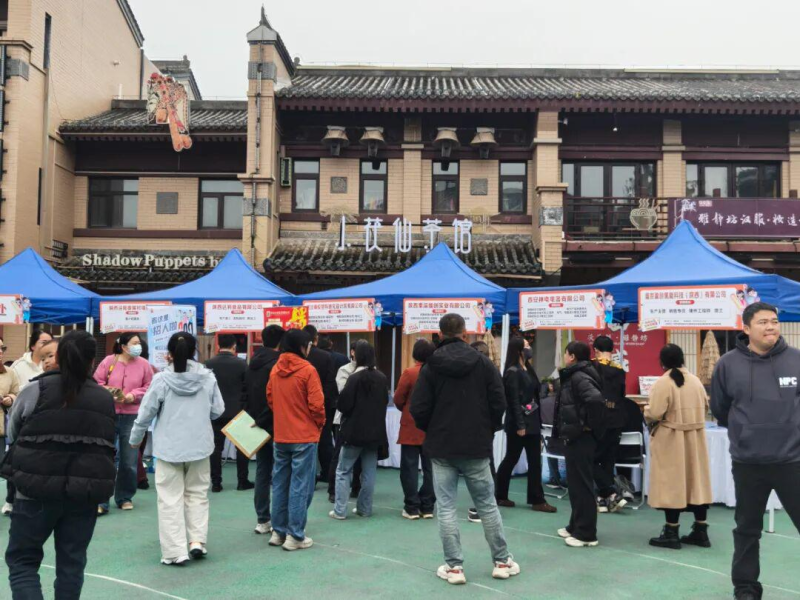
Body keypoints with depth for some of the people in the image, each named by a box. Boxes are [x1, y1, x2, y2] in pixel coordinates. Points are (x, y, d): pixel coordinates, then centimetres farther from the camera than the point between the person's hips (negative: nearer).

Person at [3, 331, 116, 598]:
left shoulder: (35, 390, -5)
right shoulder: (105, 399, 3)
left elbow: (12, 433, 10)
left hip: (37, 491, -2)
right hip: (85, 493, 3)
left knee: (22, 559, 12)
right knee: (72, 564, 14)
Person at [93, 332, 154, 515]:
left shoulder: (143, 364, 1)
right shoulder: (108, 361, -2)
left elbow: (149, 387, 4)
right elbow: (96, 383, 1)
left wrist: (133, 395, -11)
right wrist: (108, 395, -14)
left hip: (132, 417, 1)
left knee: (129, 460, 7)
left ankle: (125, 498, 23)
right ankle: (101, 501, 4)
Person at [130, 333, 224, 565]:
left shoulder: (162, 379, -10)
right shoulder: (207, 377, -5)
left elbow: (146, 413, -4)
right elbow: (218, 410, 1)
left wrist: (135, 439, 12)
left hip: (168, 448, -2)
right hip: (200, 446, 2)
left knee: (171, 499, 5)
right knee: (197, 494, 17)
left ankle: (175, 551, 5)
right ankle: (197, 540, 10)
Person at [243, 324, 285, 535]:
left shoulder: (252, 364, 10)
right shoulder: (279, 363, -16)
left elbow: (245, 395, 13)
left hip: (257, 427, 7)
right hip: (277, 426, -7)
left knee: (262, 472, 13)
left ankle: (262, 519, 18)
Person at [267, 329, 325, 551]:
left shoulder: (275, 369, 4)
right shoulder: (307, 370, -14)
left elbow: (270, 398, 10)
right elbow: (316, 404, -15)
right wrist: (320, 424, 3)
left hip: (280, 436, 6)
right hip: (304, 437, -6)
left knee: (280, 484, 14)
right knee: (300, 487, 0)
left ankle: (278, 531, 22)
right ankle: (295, 536, 4)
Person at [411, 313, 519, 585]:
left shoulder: (431, 367, -5)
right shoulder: (484, 363, -3)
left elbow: (418, 409, -8)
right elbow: (499, 404, -6)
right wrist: (488, 430, 12)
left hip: (442, 448, -1)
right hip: (476, 446, 1)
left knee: (446, 508, 5)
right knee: (487, 505, 12)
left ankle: (454, 566, 7)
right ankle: (502, 561, 21)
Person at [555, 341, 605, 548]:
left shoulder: (579, 377, -17)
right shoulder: (573, 376, 13)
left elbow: (596, 399, -34)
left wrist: (590, 426, -23)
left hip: (580, 439, -10)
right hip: (574, 437, 10)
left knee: (582, 485, -3)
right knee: (575, 484, 17)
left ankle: (586, 534, 5)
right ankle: (576, 526, 28)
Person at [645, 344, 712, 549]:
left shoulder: (662, 383, -15)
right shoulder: (695, 380, 5)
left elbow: (654, 414, -20)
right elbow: (705, 407, 12)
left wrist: (646, 412, 1)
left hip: (670, 439, -6)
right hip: (695, 438, 6)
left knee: (672, 483, 0)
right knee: (696, 481, 11)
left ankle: (671, 533, 6)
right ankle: (700, 531, 19)